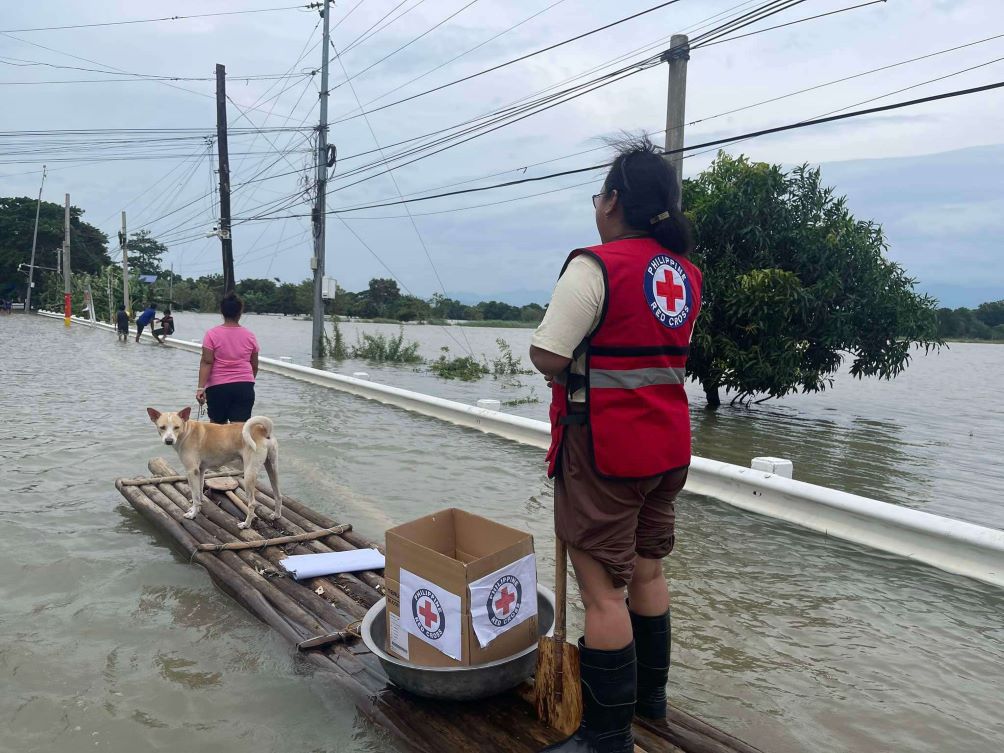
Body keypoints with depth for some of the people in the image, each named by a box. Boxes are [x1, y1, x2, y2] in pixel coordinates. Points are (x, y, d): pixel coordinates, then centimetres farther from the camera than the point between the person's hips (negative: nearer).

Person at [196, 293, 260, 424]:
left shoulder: (212, 334, -3)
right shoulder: (250, 336, 3)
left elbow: (207, 363, -11)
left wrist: (201, 387, -11)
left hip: (218, 387, -1)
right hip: (244, 387, 1)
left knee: (218, 426, 15)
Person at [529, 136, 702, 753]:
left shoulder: (596, 266, -16)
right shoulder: (687, 274, 10)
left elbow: (547, 357, -22)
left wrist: (564, 373, -1)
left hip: (606, 447, -8)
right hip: (669, 444, 9)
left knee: (602, 588, 1)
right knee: (648, 569, 21)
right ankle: (650, 693, 38)